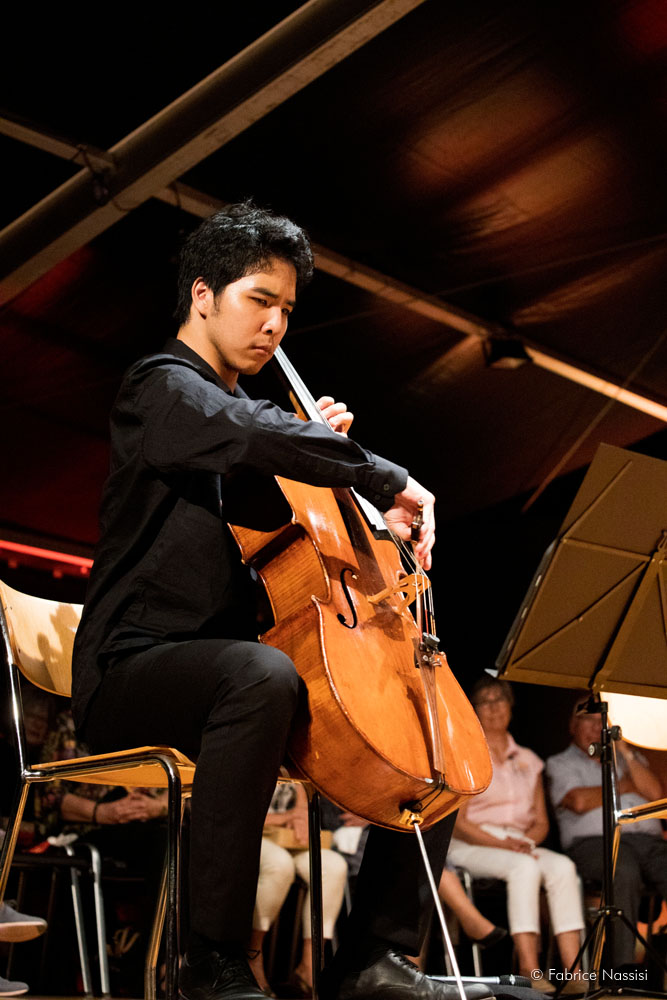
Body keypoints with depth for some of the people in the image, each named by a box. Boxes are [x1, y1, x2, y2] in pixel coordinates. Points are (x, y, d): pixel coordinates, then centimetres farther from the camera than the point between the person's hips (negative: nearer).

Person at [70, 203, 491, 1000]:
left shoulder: (234, 403, 22)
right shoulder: (161, 387, -4)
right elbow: (257, 434, -29)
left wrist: (313, 448, 9)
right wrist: (387, 482, -23)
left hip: (217, 667, 9)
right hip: (132, 670, -9)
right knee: (263, 674, -42)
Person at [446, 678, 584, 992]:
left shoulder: (528, 760, 19)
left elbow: (541, 822, 16)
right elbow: (457, 823, -5)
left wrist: (525, 840, -7)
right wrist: (501, 843, -18)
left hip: (520, 845, 4)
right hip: (470, 848, -4)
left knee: (562, 866, -28)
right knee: (525, 866, -36)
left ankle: (574, 971, -36)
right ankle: (529, 970, -39)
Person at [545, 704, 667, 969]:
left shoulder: (627, 758, 32)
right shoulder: (559, 764, 18)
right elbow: (580, 802, -3)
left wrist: (625, 752, 8)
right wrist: (622, 787, 11)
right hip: (595, 841, -4)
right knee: (625, 871, -39)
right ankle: (624, 971, -39)